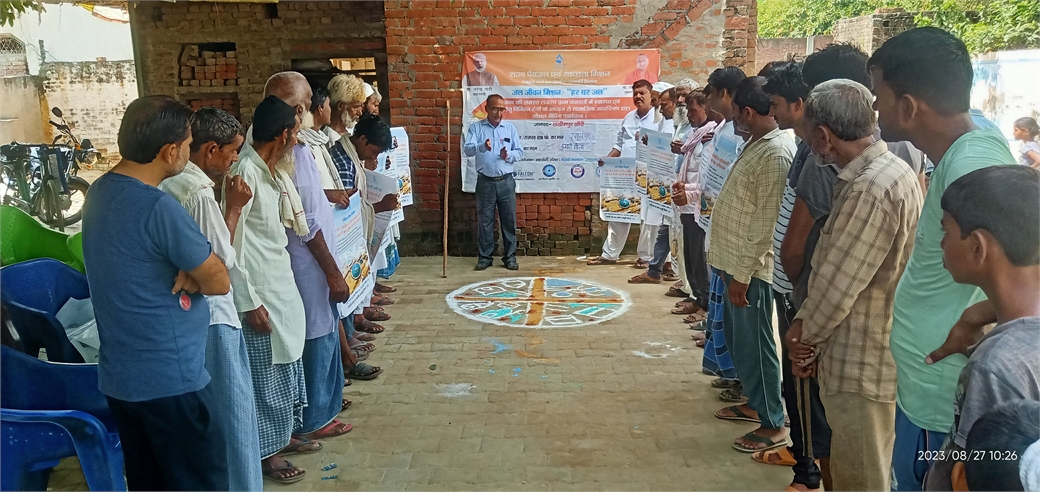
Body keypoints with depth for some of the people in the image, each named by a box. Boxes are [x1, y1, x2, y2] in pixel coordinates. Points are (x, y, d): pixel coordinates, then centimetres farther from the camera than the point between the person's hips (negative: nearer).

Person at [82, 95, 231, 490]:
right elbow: (218, 282, -15)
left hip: (117, 376, 9)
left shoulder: (100, 192, 5)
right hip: (169, 380, -8)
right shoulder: (159, 207, -23)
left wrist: (189, 274, -7)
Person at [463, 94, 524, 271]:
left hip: (506, 182, 2)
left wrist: (508, 156, -16)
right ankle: (484, 257, 14)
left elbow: (520, 152, 6)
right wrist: (482, 147, -34)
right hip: (485, 182, -1)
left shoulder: (510, 128, 7)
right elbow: (467, 149, -14)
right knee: (484, 221, 4)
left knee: (509, 220, 5)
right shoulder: (476, 128, 0)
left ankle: (510, 257, 14)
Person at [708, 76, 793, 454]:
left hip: (749, 268, -10)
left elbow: (767, 222, -23)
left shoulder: (776, 153, -21)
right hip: (734, 261, 10)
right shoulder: (758, 143, 11)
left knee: (753, 344, 0)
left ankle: (772, 425, 13)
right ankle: (754, 404, 35)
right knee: (738, 339, 20)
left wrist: (744, 273, -21)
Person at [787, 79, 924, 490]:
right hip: (871, 352, 10)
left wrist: (804, 335, -4)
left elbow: (837, 285, -21)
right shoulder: (891, 170, 8)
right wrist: (808, 331, 4)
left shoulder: (870, 189, -25)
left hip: (862, 362, -10)